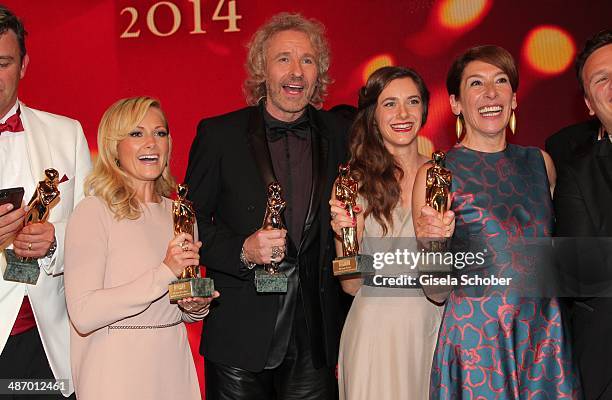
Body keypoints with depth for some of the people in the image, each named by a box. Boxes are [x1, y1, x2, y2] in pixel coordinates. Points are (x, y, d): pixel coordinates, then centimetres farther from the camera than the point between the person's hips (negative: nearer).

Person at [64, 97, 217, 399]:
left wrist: (198, 306, -3)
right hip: (117, 373, -5)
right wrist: (164, 272, -23)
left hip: (174, 367, 6)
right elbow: (83, 315, -20)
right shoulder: (94, 212, -11)